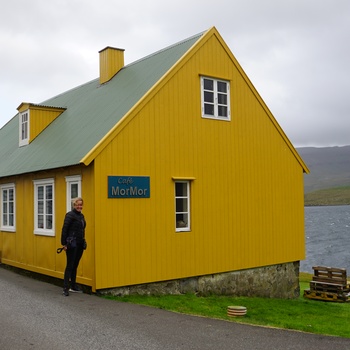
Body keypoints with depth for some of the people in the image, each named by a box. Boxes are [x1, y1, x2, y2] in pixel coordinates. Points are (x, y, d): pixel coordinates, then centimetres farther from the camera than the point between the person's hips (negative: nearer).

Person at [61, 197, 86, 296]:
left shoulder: (81, 216, 14)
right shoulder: (70, 215, -9)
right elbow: (64, 229, -12)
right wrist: (64, 243, -15)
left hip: (80, 244, 7)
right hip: (72, 244, -7)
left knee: (75, 266, 14)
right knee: (70, 266, -5)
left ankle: (73, 286, 22)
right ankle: (66, 288, 0)